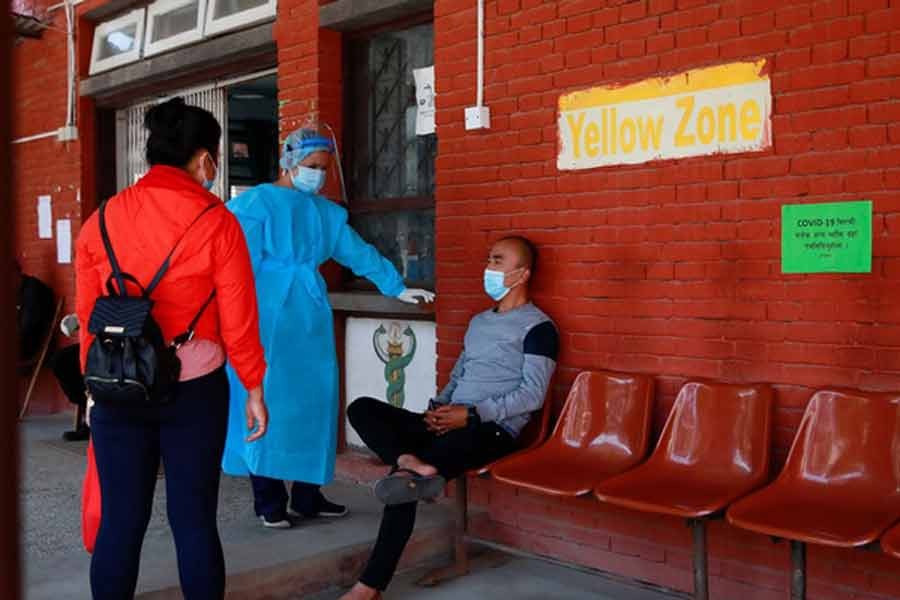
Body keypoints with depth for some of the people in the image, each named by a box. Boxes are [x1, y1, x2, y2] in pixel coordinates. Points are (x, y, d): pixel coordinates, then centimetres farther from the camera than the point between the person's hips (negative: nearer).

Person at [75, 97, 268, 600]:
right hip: (195, 388, -3)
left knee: (121, 518, 10)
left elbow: (87, 314, 6)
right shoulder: (216, 222, -8)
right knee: (194, 517, 6)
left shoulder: (102, 219, 2)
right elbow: (238, 319, -7)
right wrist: (255, 389, 3)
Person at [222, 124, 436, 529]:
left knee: (314, 400, 7)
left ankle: (307, 495, 17)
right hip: (268, 316, -6)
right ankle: (268, 501, 6)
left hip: (311, 317, 6)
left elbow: (358, 252, 18)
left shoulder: (326, 211, 14)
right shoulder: (255, 203, -5)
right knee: (269, 401, -4)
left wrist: (397, 288, 18)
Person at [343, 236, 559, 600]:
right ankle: (411, 464, -38)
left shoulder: (538, 327, -3)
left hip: (493, 430, -8)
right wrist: (439, 408, 2)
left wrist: (472, 414, -18)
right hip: (452, 423, 8)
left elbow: (533, 394, -11)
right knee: (361, 409, -11)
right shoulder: (478, 321, 23)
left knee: (403, 482, -29)